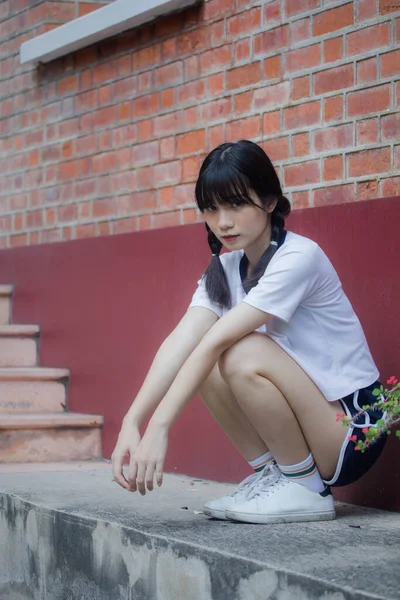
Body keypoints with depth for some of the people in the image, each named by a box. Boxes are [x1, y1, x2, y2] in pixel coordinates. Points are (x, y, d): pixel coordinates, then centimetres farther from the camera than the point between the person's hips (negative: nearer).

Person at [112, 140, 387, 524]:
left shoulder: (298, 258, -19)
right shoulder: (223, 270, 4)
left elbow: (216, 340, -28)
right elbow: (180, 343, -13)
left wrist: (159, 427, -36)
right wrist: (131, 424, -27)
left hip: (351, 428, -7)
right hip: (300, 420, 7)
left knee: (244, 353, -28)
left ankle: (305, 487, -10)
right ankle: (270, 474, 3)